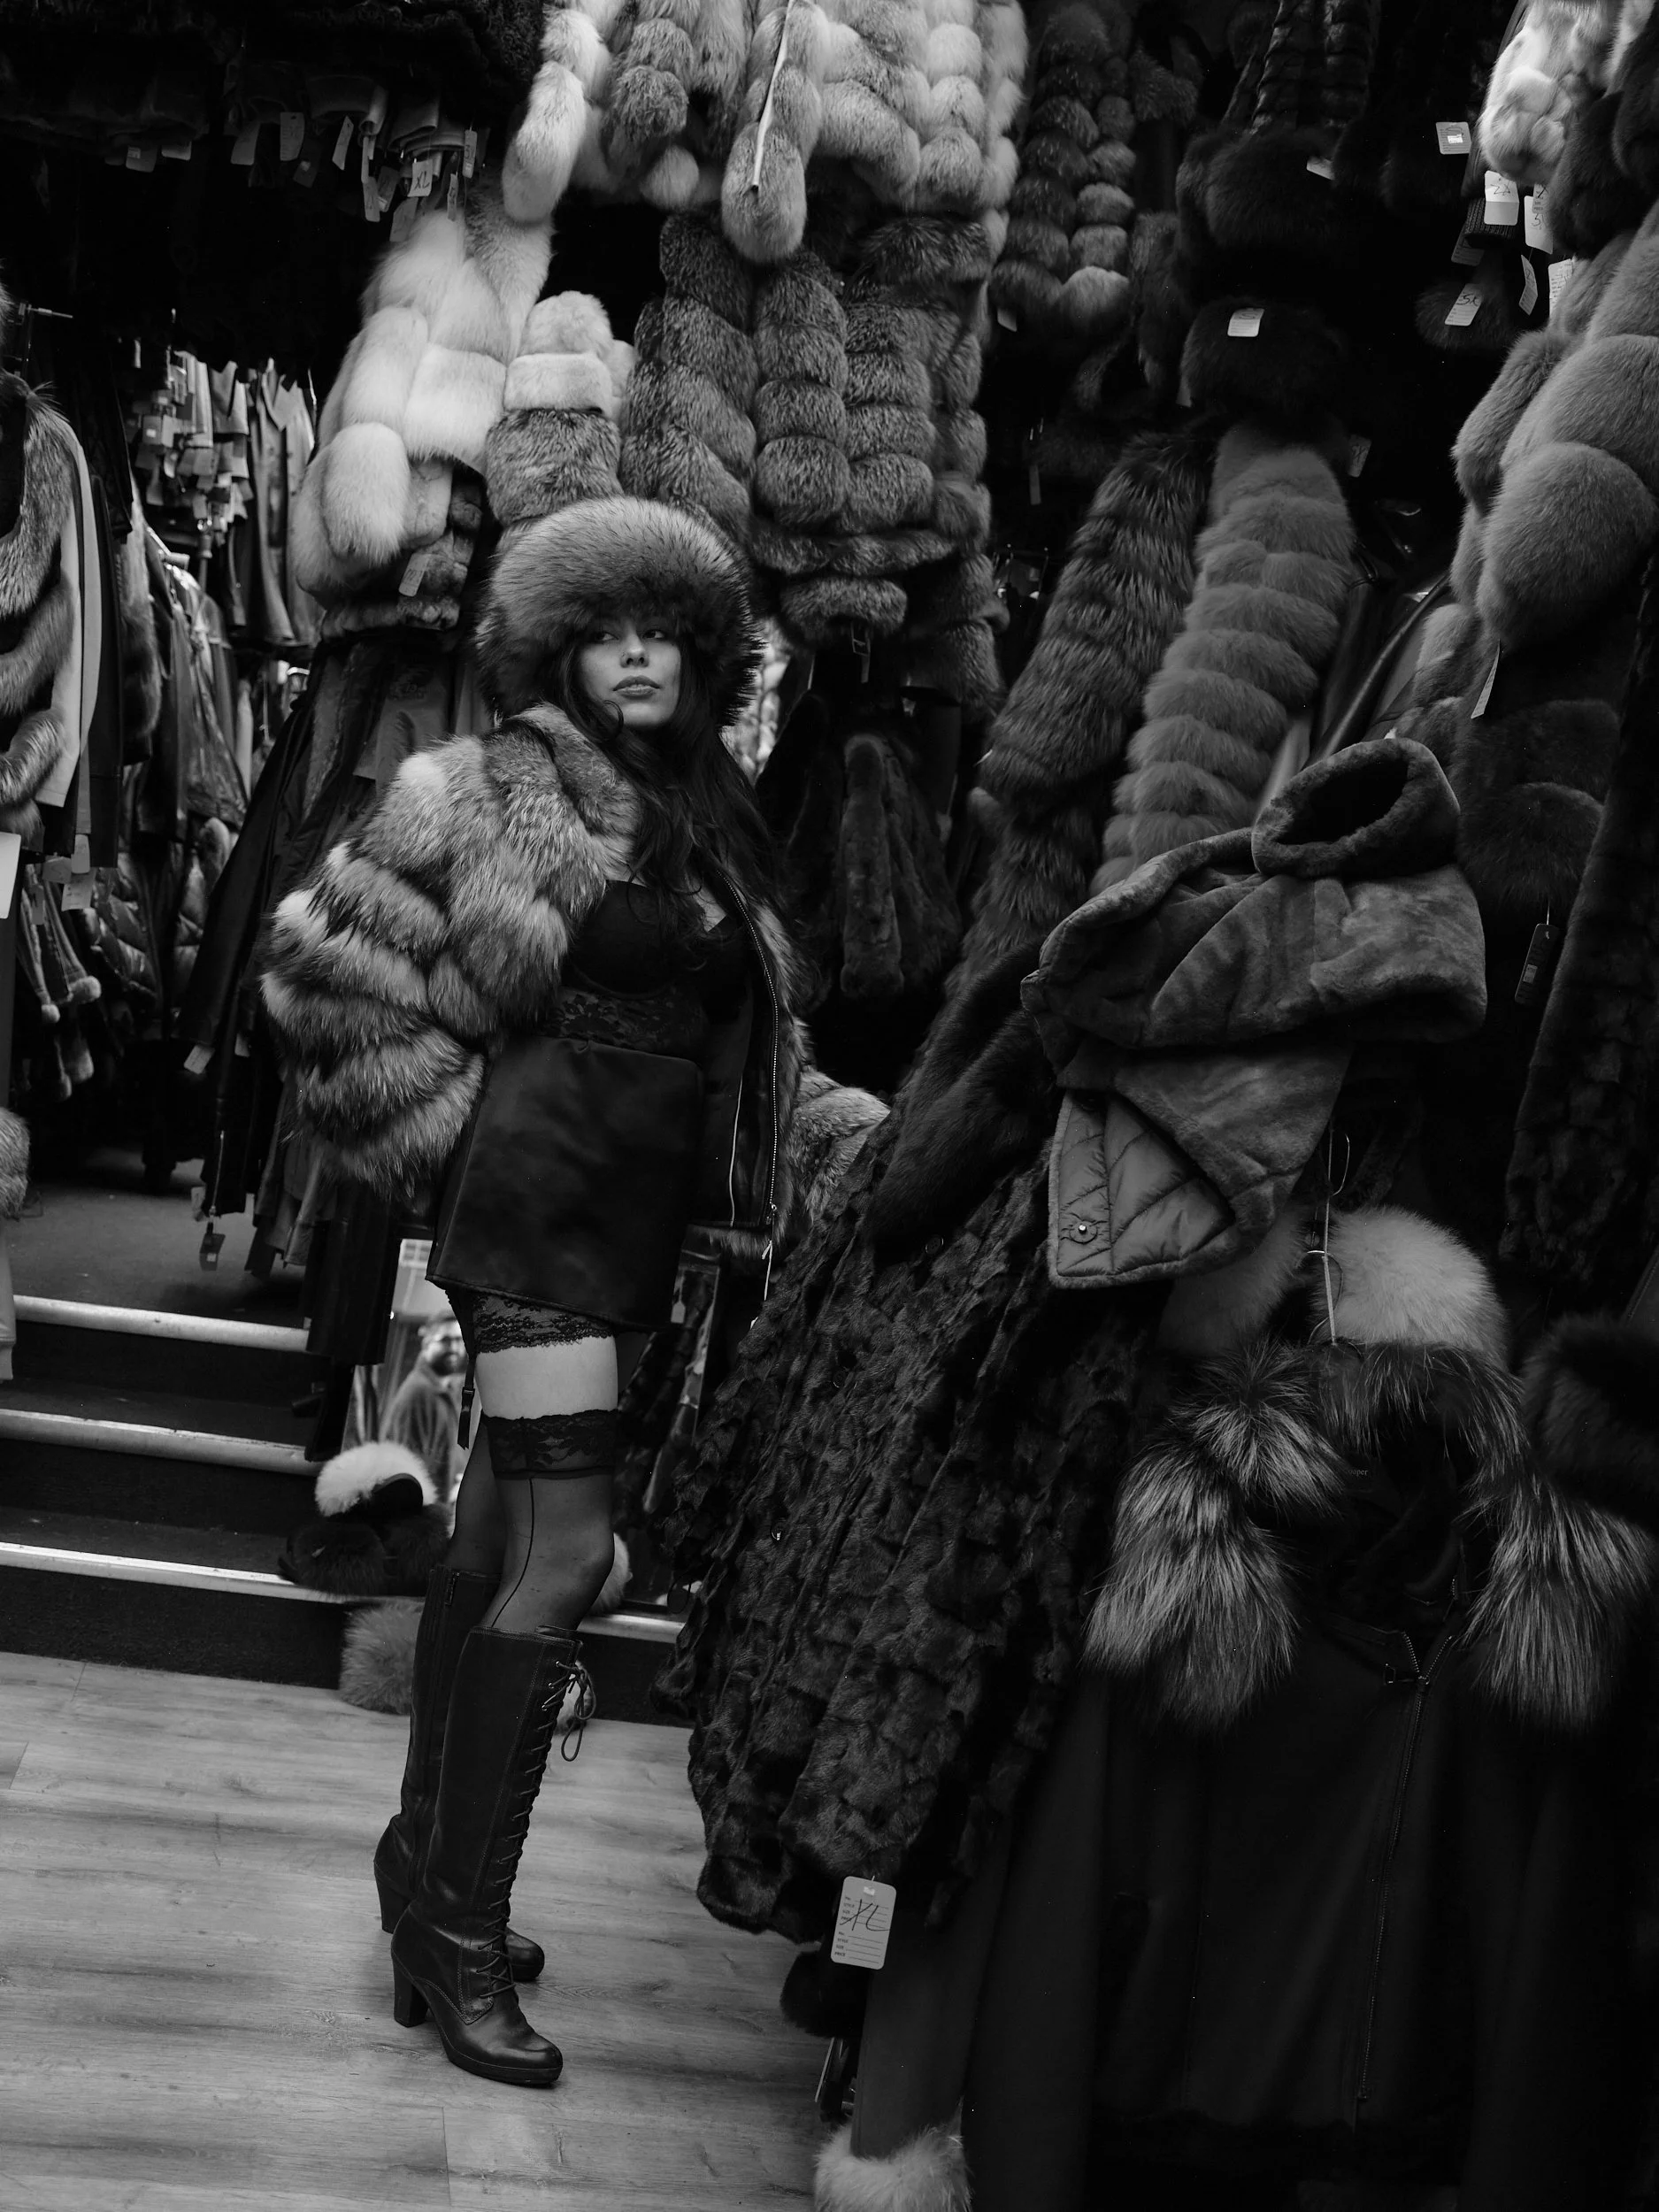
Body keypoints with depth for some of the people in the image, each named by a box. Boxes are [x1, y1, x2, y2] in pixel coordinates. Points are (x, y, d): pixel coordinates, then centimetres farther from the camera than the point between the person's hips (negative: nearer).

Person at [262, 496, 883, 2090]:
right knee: (561, 1554, -11)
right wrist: (446, 1123, -1)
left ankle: (429, 1863, 26)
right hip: (545, 1194, -7)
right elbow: (326, 961, -5)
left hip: (635, 1214, 7)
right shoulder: (505, 788, -8)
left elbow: (746, 1045, 19)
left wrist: (872, 1145, 10)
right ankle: (460, 1937, -4)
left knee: (501, 1539, 14)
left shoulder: (708, 818, 14)